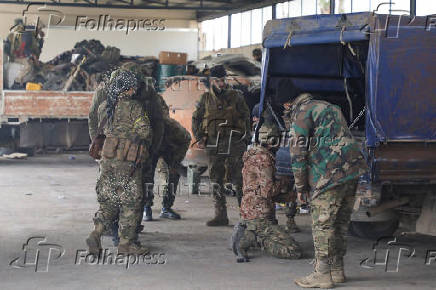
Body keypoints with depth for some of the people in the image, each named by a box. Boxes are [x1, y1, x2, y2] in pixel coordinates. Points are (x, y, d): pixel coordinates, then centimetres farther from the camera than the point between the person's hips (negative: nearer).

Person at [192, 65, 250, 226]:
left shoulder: (235, 97, 6)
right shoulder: (206, 99, 11)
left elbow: (246, 118, 9)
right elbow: (196, 119, 19)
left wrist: (246, 139, 1)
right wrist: (199, 138, 8)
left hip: (234, 145, -3)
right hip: (214, 146, 3)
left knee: (238, 180, -7)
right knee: (216, 182, 5)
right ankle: (220, 216, 11)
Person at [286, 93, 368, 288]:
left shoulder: (302, 112, -1)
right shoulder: (330, 107, 26)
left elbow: (298, 151, -5)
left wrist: (300, 187, 1)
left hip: (330, 174, -8)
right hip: (353, 170, 8)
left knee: (322, 224, -2)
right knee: (340, 223, 14)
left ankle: (322, 274, -1)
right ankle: (336, 270, 20)